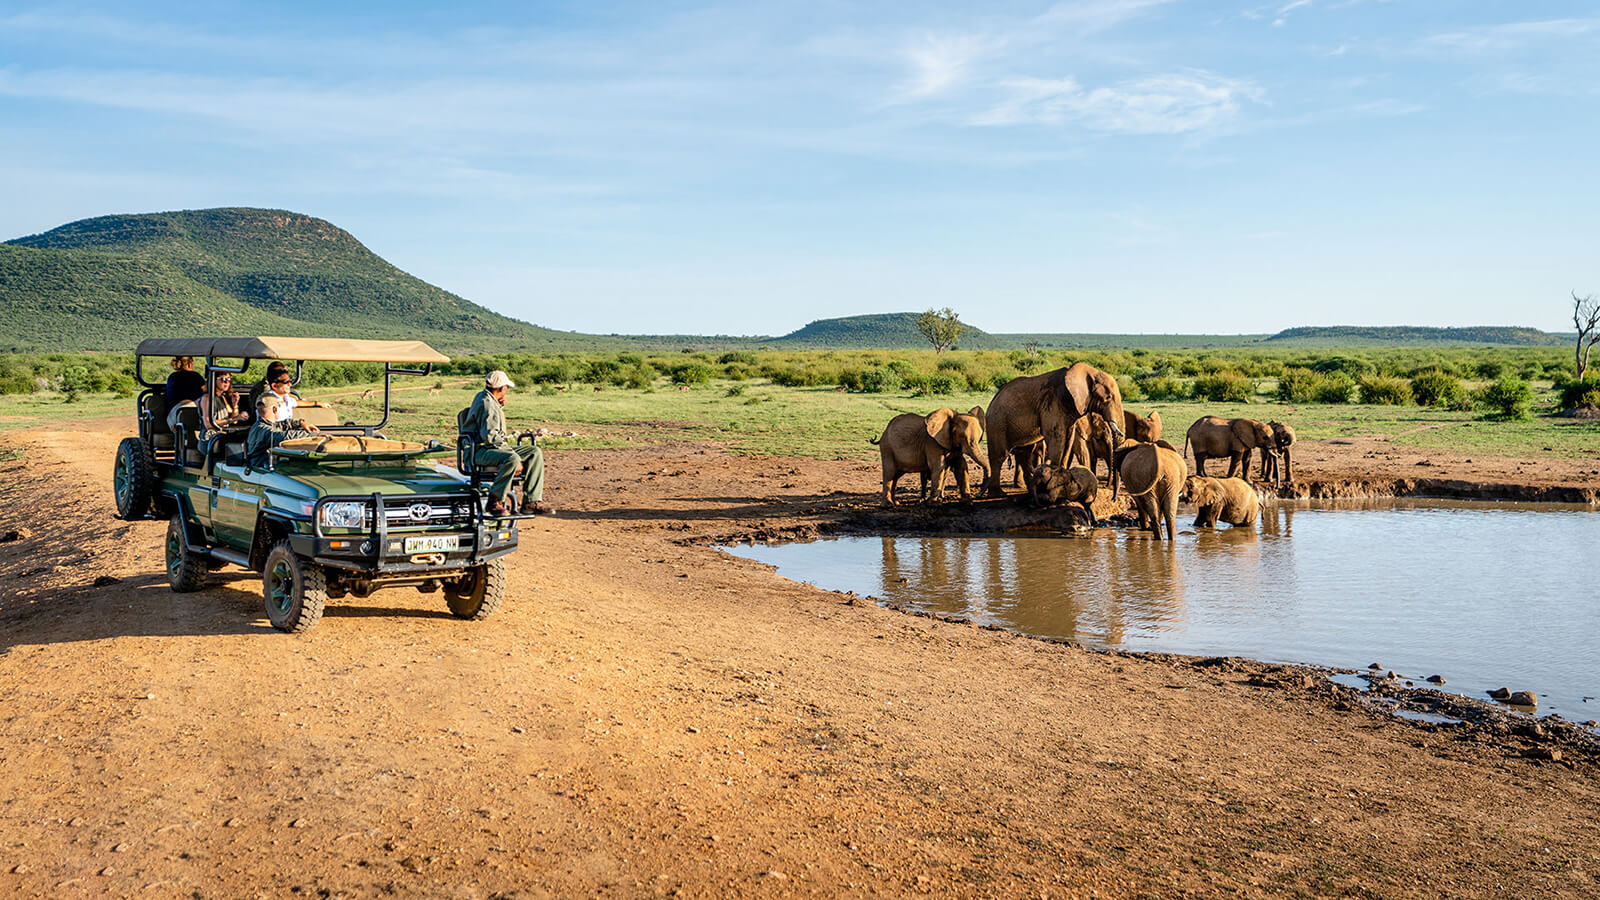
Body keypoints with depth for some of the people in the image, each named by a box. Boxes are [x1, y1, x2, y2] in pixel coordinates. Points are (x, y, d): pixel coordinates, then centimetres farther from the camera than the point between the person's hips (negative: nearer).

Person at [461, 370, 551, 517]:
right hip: (481, 451, -10)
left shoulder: (482, 396, 16)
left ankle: (531, 502, -10)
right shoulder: (486, 404, -16)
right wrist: (516, 460, -22)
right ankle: (494, 500, -21)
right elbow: (490, 436, -24)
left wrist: (500, 407, 17)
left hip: (497, 447, 10)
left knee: (535, 452, -2)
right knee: (512, 459, -38)